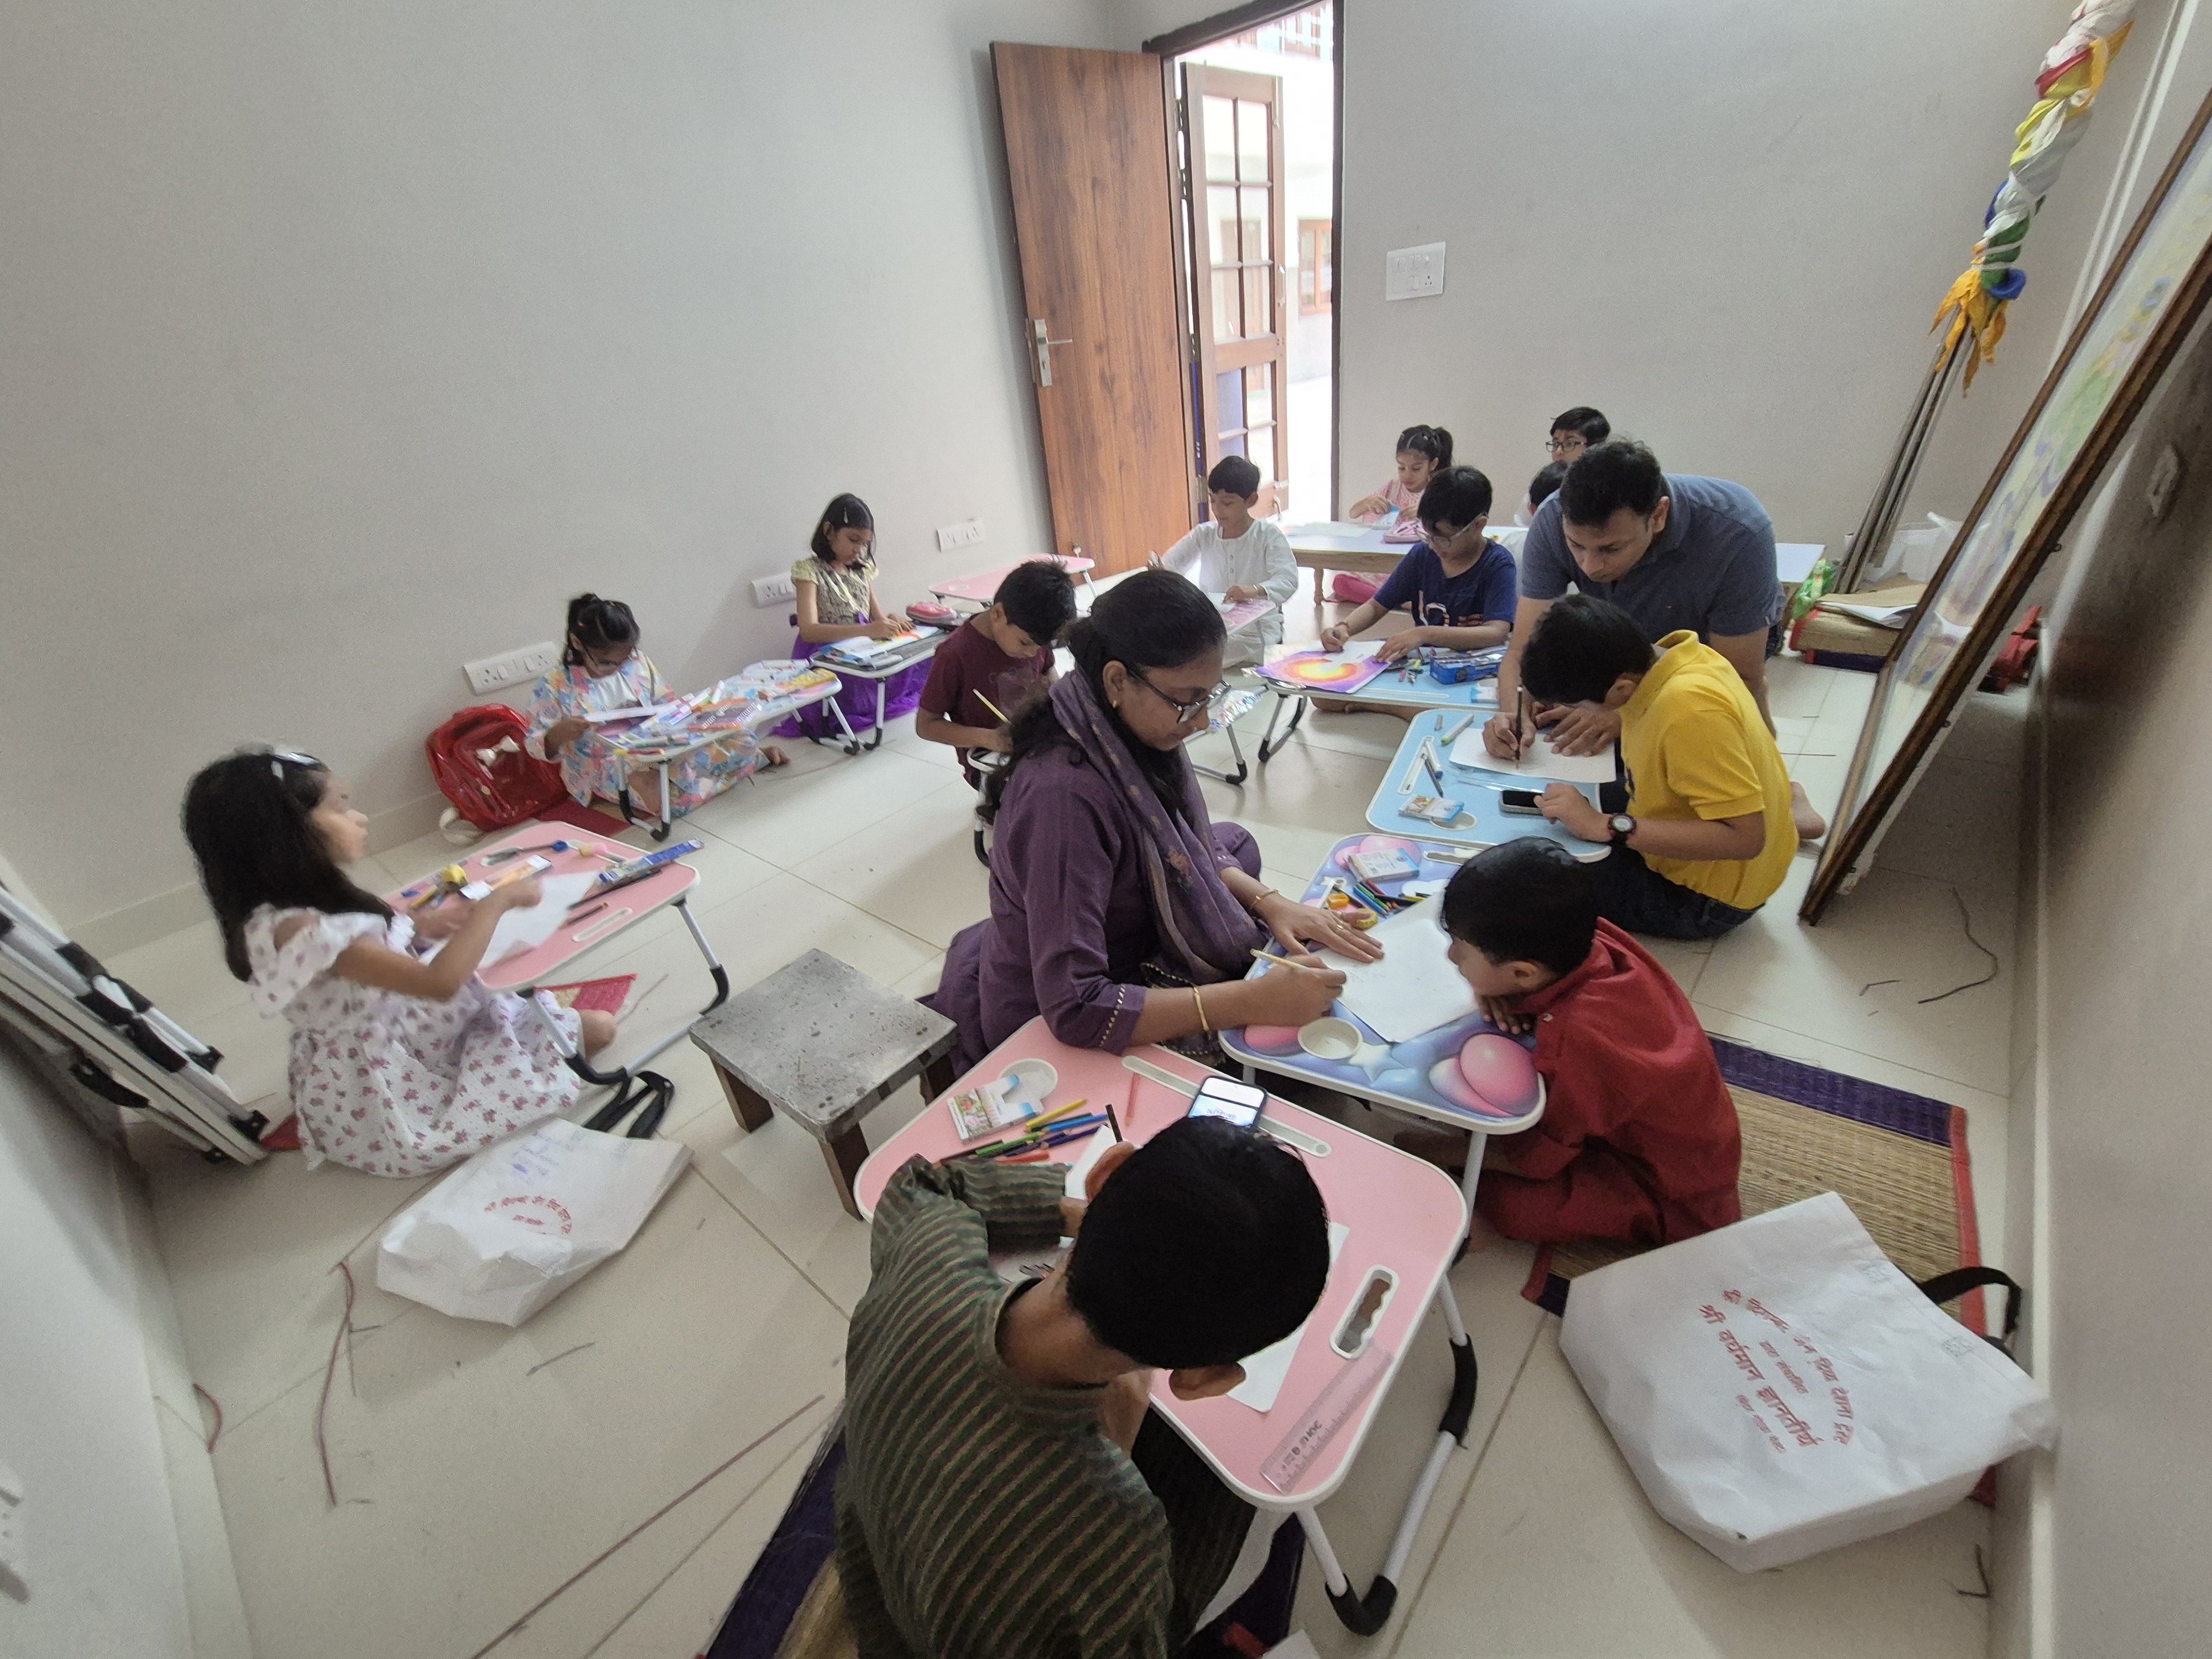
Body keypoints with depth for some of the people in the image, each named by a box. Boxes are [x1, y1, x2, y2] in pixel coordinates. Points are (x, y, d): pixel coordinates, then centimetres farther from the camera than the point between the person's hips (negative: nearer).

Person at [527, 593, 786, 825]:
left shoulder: (638, 663, 0)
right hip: (611, 772, -4)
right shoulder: (555, 688, -9)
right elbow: (535, 746, -5)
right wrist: (558, 733, -28)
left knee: (744, 742, -17)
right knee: (683, 796, -37)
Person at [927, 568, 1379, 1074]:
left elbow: (1194, 848, 6)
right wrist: (1254, 1002, -35)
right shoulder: (1064, 794, -34)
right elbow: (1074, 1010, -36)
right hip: (1057, 1034, -7)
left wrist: (1268, 900, -12)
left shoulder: (1132, 732, -11)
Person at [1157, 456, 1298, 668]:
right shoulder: (1204, 535, 7)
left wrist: (1255, 591, -38)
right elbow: (1168, 566, 3)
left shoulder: (1267, 535, -4)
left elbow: (1288, 580, -17)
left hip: (1258, 630, -4)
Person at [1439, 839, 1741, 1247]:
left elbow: (1538, 1159, -22)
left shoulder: (1575, 1039, -39)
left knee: (1506, 1202, -23)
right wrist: (1493, 989, -16)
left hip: (1672, 1195, -7)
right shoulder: (1587, 940, -21)